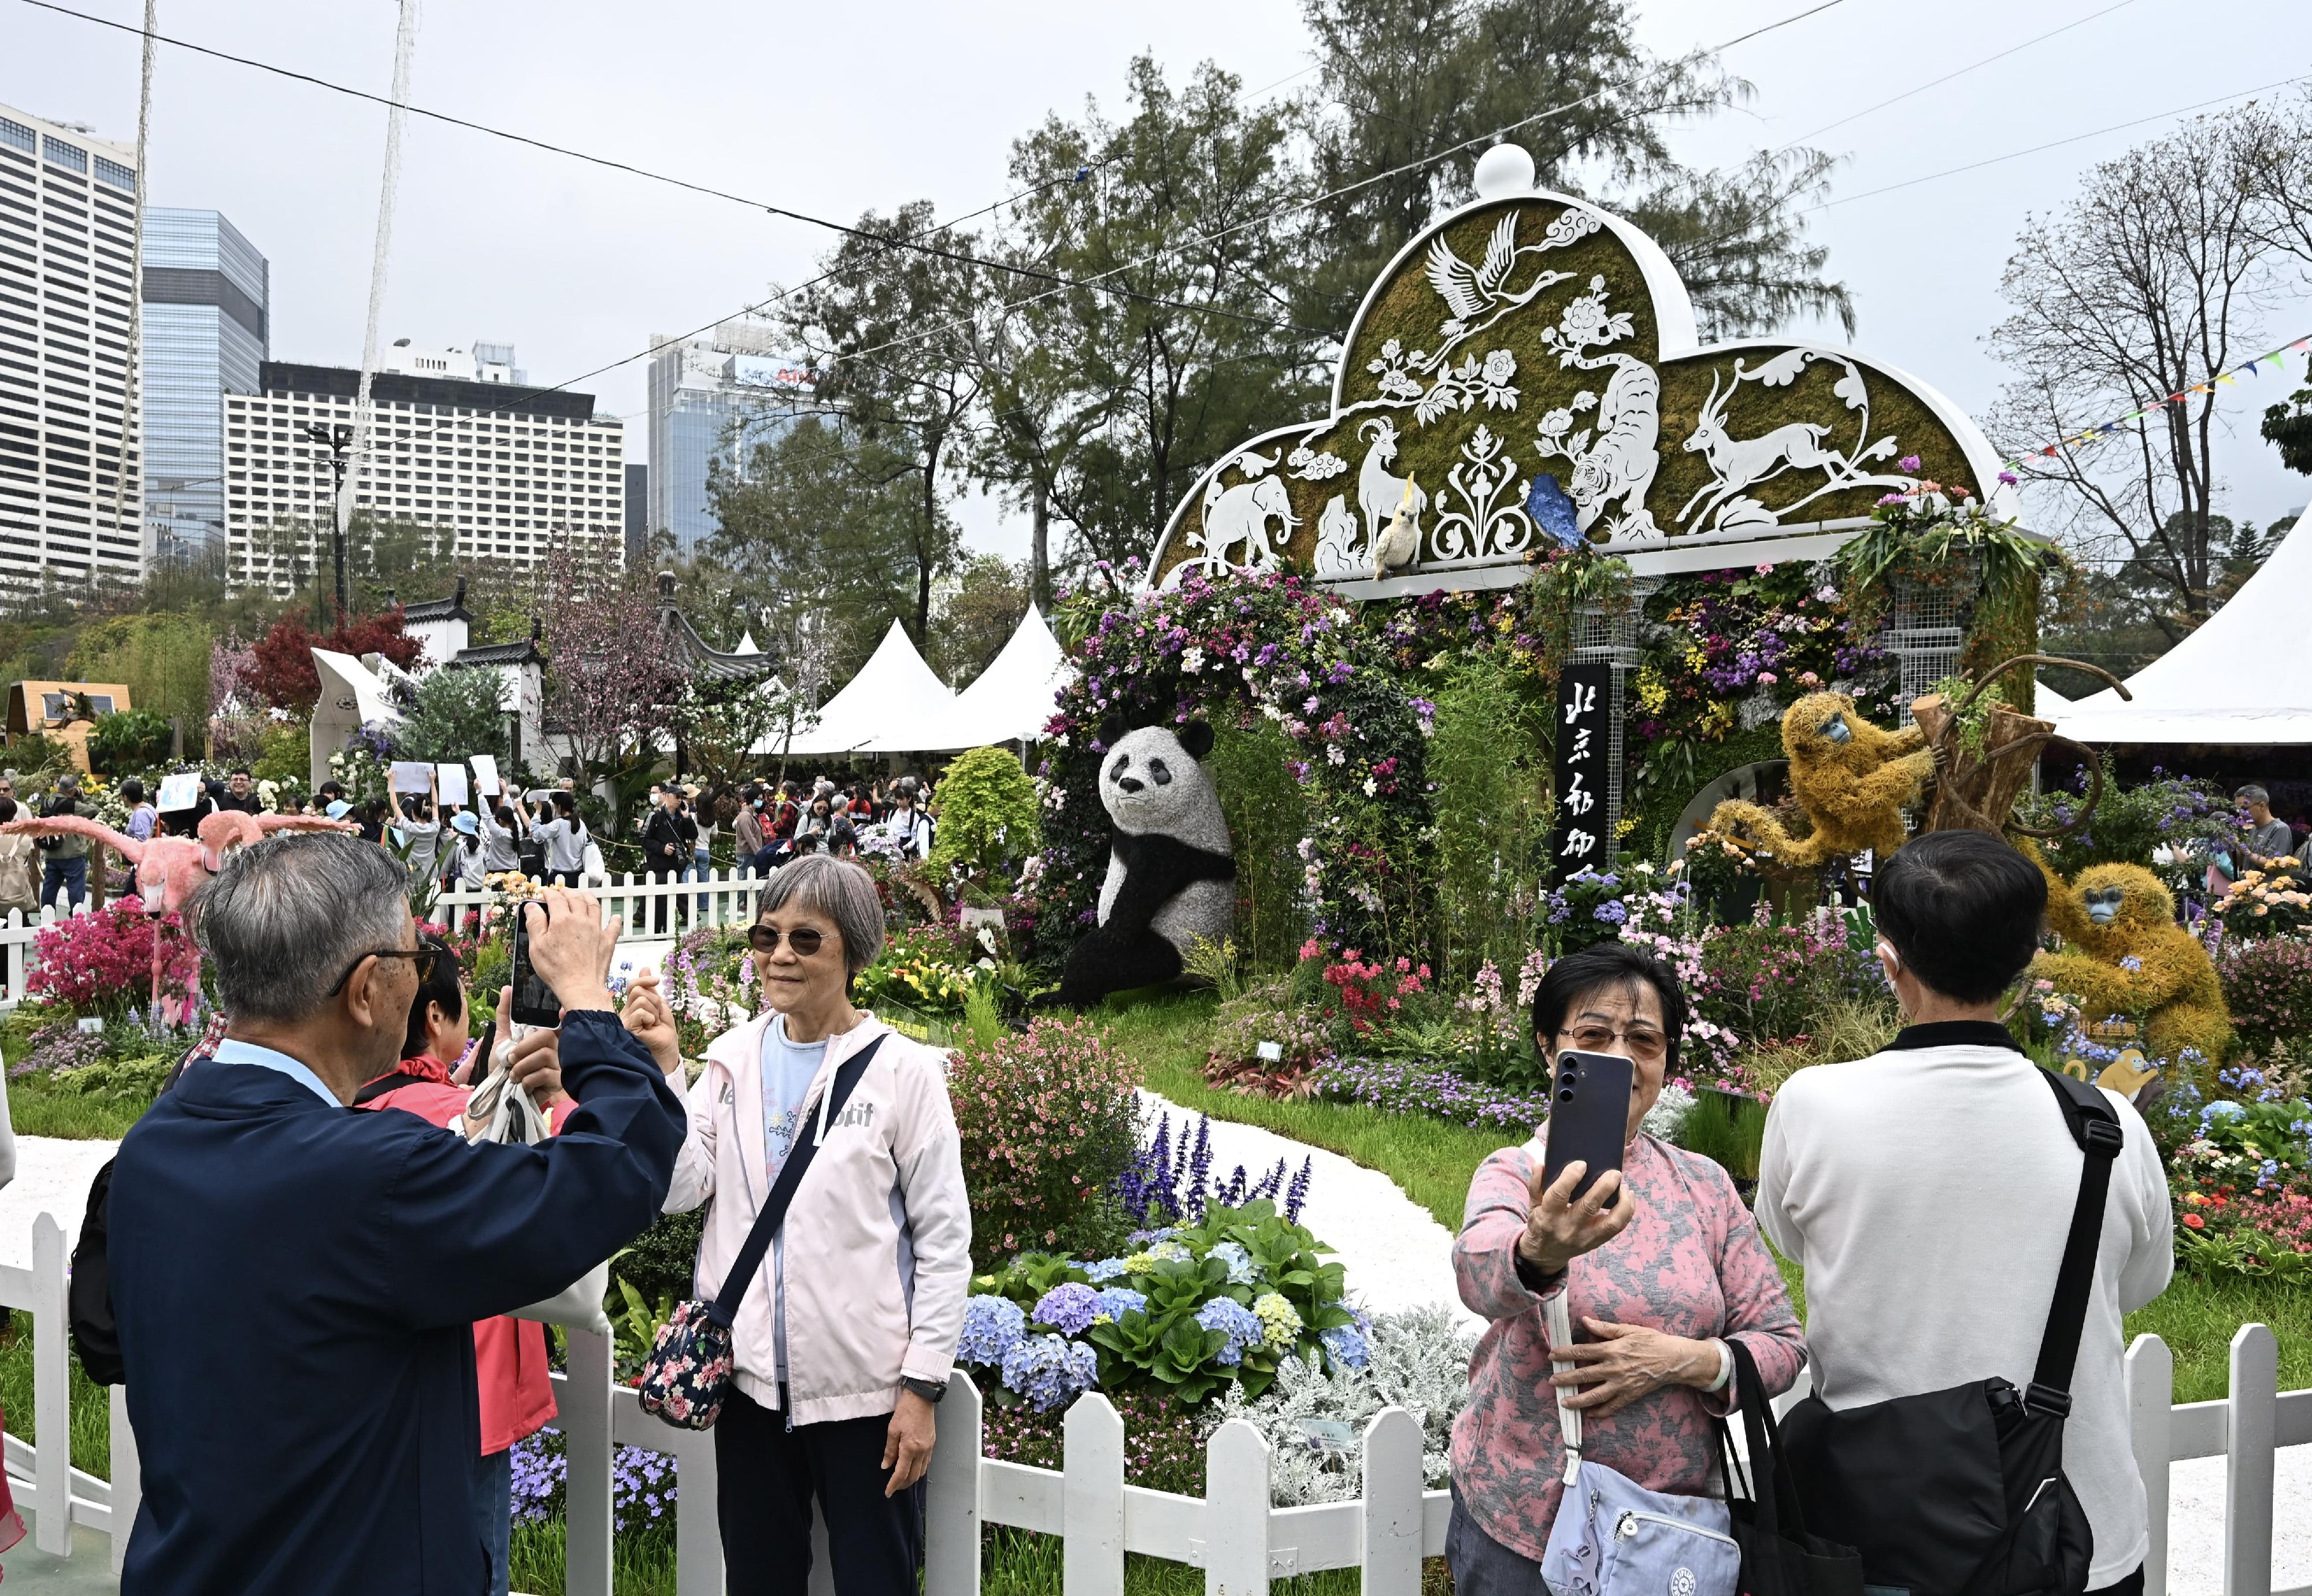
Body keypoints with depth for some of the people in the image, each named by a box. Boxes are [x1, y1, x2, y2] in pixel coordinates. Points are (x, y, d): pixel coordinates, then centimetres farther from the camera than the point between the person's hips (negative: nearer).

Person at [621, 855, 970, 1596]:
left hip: (863, 1383, -3)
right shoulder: (732, 1056, 2)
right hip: (750, 1375, 4)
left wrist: (923, 1384, -8)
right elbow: (680, 1190, -4)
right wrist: (659, 1068, -13)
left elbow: (944, 1239, -6)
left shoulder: (903, 1069, -9)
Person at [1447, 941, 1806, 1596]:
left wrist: (1682, 1358, -18)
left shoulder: (1704, 1184, 1)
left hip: (1676, 1516, 3)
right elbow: (1479, 1267, -32)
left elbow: (1782, 1344, 2)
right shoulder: (1513, 1175, -10)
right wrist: (1539, 1253, -55)